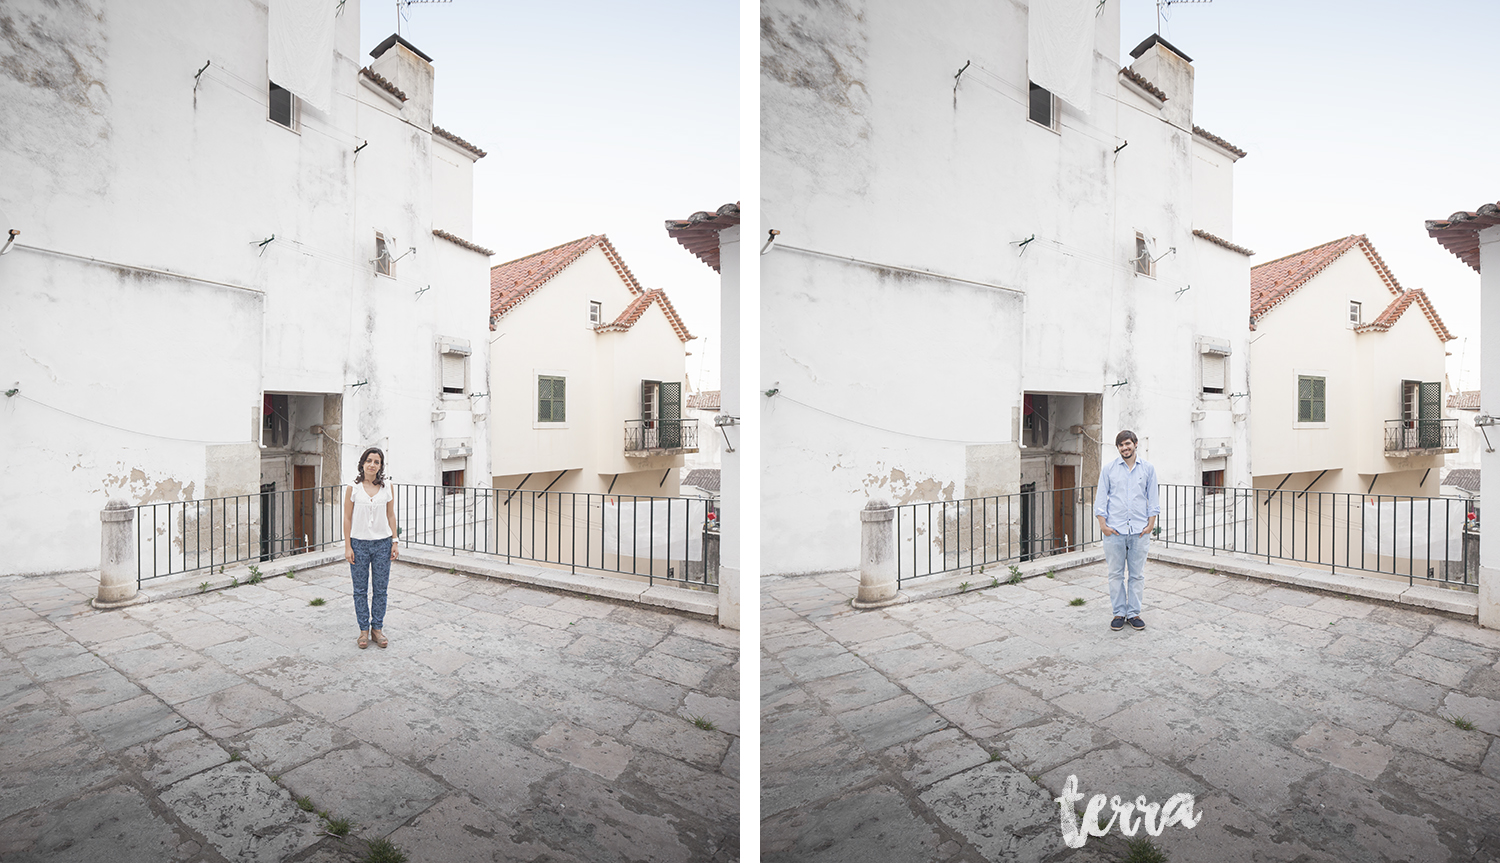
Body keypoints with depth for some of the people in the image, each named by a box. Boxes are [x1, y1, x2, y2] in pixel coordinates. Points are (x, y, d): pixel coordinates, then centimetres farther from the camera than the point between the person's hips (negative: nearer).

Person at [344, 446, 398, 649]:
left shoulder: (387, 488, 2)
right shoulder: (353, 488, -2)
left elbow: (391, 516, 7)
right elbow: (347, 518, 0)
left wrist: (394, 541, 2)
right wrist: (347, 547, -4)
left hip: (382, 543, 1)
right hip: (359, 543, -1)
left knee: (380, 588, 7)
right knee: (361, 589, 7)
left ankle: (377, 628, 19)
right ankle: (364, 630, 18)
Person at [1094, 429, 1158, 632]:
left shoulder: (1148, 469, 9)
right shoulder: (1108, 469, 6)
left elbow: (1152, 499, 10)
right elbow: (1101, 497, 5)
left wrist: (1151, 524, 1)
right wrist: (1102, 524, -3)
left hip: (1140, 531, 1)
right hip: (1114, 530, -1)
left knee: (1137, 574, 5)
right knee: (1116, 574, 3)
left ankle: (1133, 613, 16)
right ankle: (1118, 613, 12)